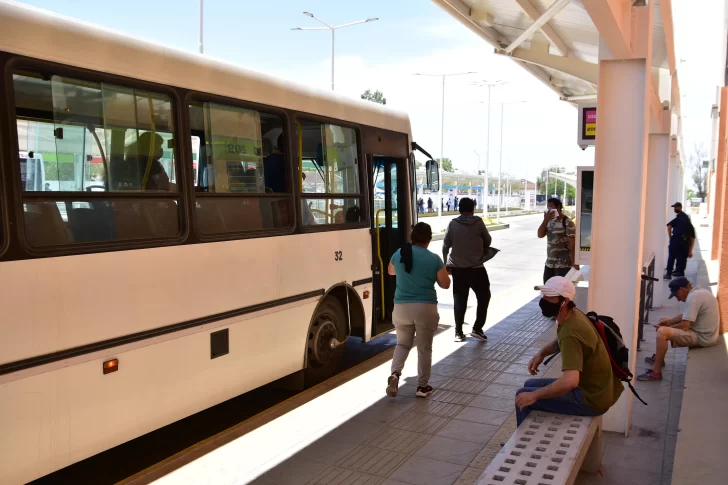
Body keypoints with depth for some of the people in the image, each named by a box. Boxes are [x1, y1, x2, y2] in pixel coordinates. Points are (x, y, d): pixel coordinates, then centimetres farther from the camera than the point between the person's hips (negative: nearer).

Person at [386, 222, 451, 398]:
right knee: (424, 348, 11)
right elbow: (445, 284, -1)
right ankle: (422, 386, 17)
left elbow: (391, 272, 21)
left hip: (402, 307, 3)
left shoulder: (399, 254, 1)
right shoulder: (434, 259, -9)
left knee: (403, 343, 19)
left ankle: (395, 373, -3)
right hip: (425, 307, -2)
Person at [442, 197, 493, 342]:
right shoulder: (478, 222, -5)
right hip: (476, 268, -2)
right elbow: (488, 241, 5)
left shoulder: (453, 224, -1)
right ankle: (477, 328, 8)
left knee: (460, 301, 9)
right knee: (483, 297, 13)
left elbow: (445, 246, 1)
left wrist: (446, 263, 14)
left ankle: (458, 332, 11)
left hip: (457, 268, 3)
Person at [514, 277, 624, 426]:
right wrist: (541, 354, 8)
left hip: (592, 398, -9)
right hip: (595, 388, 9)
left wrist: (534, 395, -30)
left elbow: (570, 381, -41)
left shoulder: (571, 332, -30)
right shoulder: (573, 315, -1)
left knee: (523, 396, -8)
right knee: (530, 385, 18)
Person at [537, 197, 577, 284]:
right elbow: (540, 235, 0)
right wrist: (545, 220, -9)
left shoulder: (567, 223, -13)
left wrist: (574, 262, -19)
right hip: (549, 263, 8)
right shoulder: (550, 222, 9)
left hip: (563, 264, -8)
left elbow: (572, 244, -15)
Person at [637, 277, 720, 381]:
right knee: (663, 321, 16)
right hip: (705, 333, 11)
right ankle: (658, 358, 23)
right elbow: (686, 316, 18)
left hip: (703, 338, -11)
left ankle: (656, 373, -18)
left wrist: (666, 327, -9)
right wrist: (668, 322, 5)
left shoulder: (693, 297, -23)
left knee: (662, 332, -26)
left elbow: (684, 326, -24)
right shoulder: (699, 292, 10)